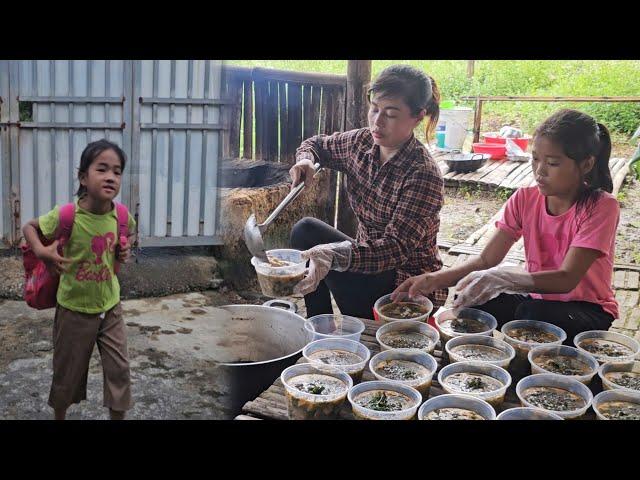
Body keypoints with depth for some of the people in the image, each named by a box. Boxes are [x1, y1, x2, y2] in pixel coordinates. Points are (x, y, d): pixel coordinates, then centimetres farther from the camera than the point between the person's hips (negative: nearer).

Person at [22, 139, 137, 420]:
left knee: (119, 368, 4)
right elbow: (29, 227, -6)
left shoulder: (121, 214, -11)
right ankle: (59, 416, 41)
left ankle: (118, 416, 24)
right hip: (75, 308, -2)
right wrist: (42, 252, -23)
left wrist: (126, 248, -6)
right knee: (68, 371, 15)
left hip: (110, 305, 3)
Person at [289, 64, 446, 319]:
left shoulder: (424, 175, -24)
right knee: (305, 229, -14)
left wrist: (332, 255, -48)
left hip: (410, 284, -7)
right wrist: (305, 159, -9)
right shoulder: (361, 143, -4)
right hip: (368, 258, 7)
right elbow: (317, 144, 17)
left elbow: (396, 248, -31)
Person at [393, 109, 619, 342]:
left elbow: (567, 279, -27)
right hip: (536, 298, 4)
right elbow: (486, 260, -8)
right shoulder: (524, 199, -3)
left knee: (531, 314, -35)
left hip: (588, 309, -3)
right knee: (470, 308, -23)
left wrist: (501, 278, -41)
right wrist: (434, 279, -25)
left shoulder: (601, 207, -18)